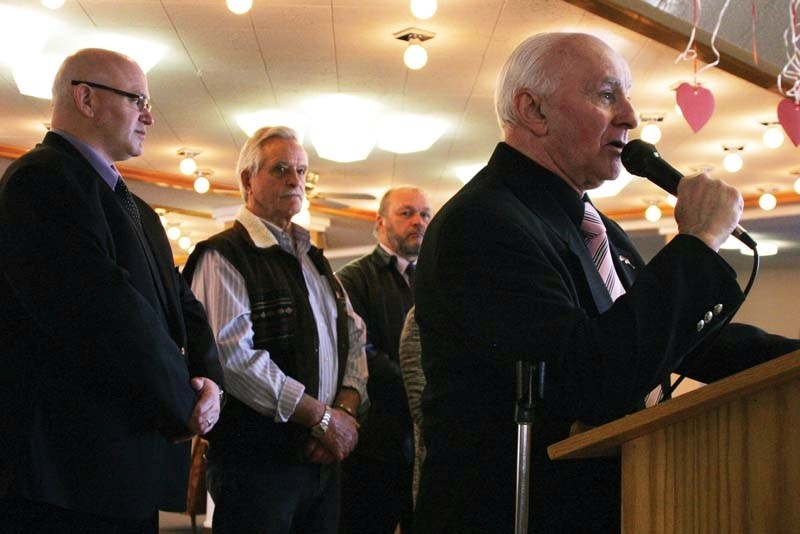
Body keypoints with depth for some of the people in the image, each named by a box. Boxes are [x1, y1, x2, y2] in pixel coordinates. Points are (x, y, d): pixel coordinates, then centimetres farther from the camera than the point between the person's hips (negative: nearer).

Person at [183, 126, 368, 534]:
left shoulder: (313, 259, 19)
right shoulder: (224, 256, -8)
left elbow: (354, 337, 15)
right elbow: (234, 357, -19)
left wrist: (347, 409, -4)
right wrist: (322, 416, -15)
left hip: (323, 457, 7)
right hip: (256, 460, -7)